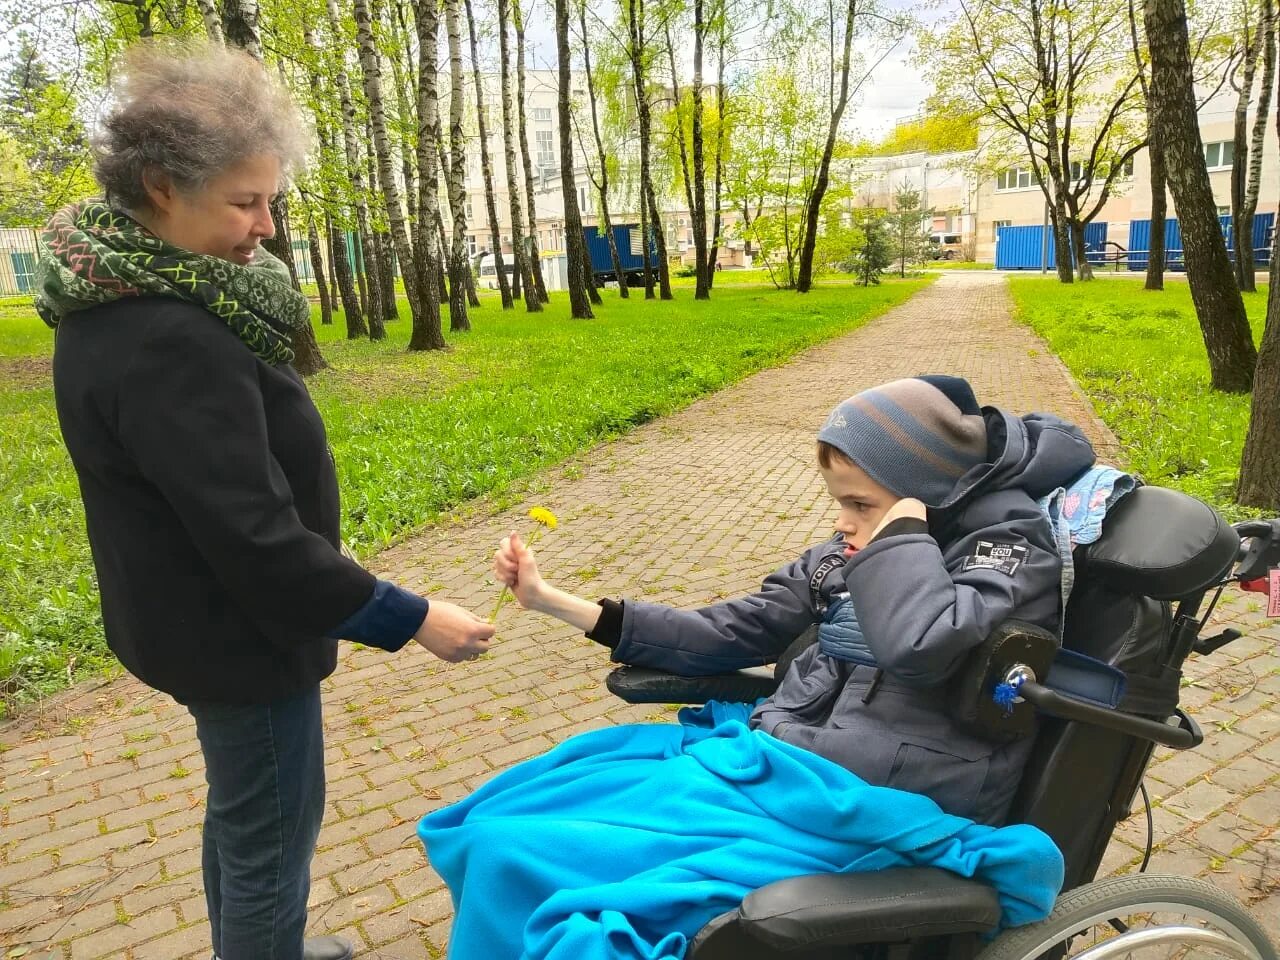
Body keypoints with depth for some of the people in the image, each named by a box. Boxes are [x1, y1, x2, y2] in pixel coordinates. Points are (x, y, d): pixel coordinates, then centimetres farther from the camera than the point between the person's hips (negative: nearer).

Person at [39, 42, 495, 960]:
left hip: (203, 613, 10)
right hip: (236, 629, -10)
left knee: (239, 810, 28)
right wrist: (411, 619, -25)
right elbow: (257, 538, -30)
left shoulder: (121, 304, 3)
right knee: (271, 839, 8)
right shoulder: (166, 342, -29)